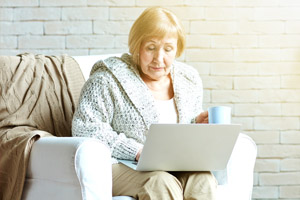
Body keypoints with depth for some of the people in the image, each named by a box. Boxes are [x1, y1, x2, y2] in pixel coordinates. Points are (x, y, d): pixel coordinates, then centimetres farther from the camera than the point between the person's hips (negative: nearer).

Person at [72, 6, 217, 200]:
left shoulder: (189, 80, 14)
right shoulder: (109, 79, -3)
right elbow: (85, 127, -11)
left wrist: (198, 123, 0)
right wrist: (136, 151, -18)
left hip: (176, 168, 5)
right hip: (121, 166, -4)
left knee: (202, 179, -29)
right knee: (161, 183, -36)